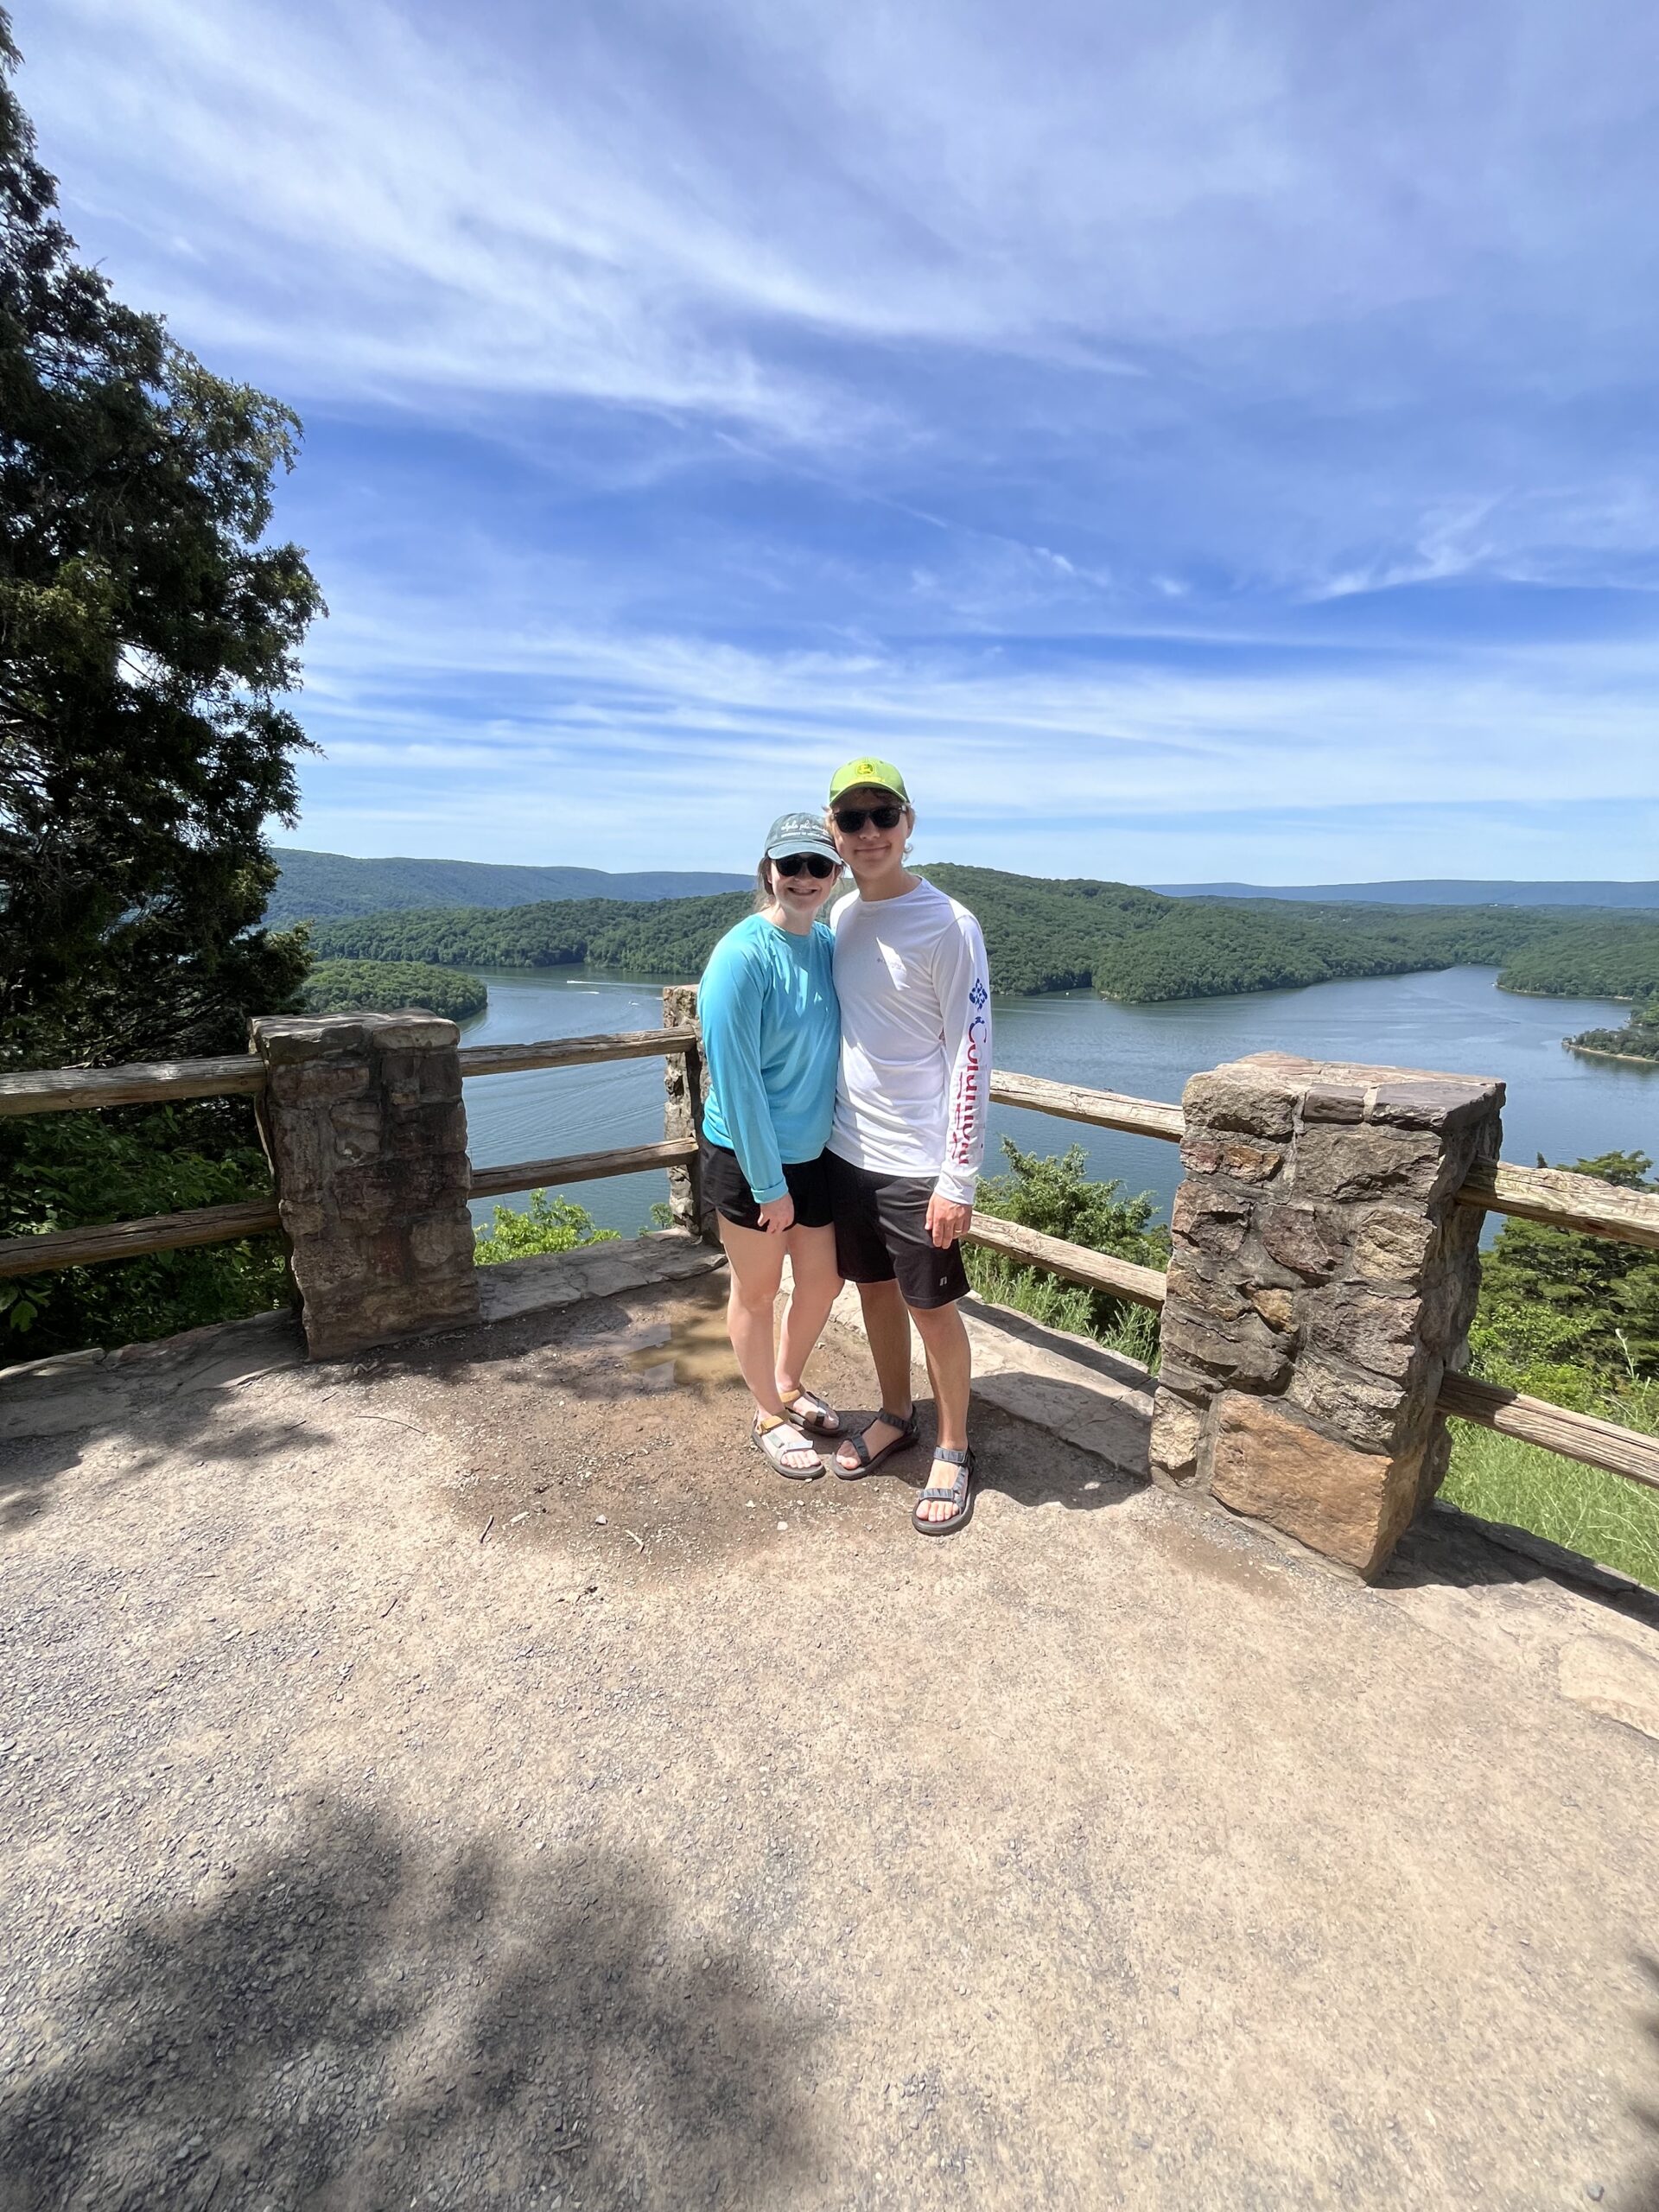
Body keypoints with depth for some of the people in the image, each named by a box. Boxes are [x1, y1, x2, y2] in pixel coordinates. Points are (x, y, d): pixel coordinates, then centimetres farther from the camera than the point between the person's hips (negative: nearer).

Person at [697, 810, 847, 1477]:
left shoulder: (829, 945, 1)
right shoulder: (743, 956, -20)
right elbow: (735, 1078, -20)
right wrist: (769, 1184, -17)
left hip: (815, 1153, 7)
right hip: (748, 1159, -6)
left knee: (823, 1281, 18)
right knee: (757, 1292, 13)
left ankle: (788, 1385, 46)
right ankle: (768, 1417, 36)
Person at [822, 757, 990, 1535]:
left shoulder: (947, 925, -14)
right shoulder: (840, 917, 7)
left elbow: (971, 1057, -15)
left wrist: (957, 1180, -16)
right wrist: (826, 1131, 15)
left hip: (917, 1164, -6)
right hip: (847, 1150, 6)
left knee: (933, 1311, 7)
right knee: (874, 1292, 19)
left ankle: (953, 1451, 29)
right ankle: (895, 1418, 41)